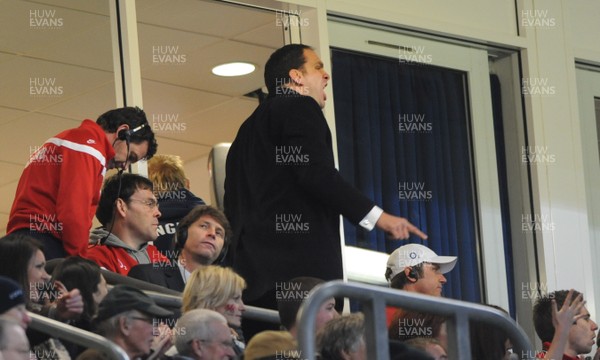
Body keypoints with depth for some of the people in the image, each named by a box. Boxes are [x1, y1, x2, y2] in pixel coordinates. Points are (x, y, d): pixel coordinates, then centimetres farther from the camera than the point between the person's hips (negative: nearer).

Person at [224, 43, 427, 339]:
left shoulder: (250, 128, 27)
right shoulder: (300, 108, 1)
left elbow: (233, 206, 24)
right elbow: (317, 174, -14)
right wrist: (378, 217, -11)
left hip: (253, 270, 9)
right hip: (301, 266, -9)